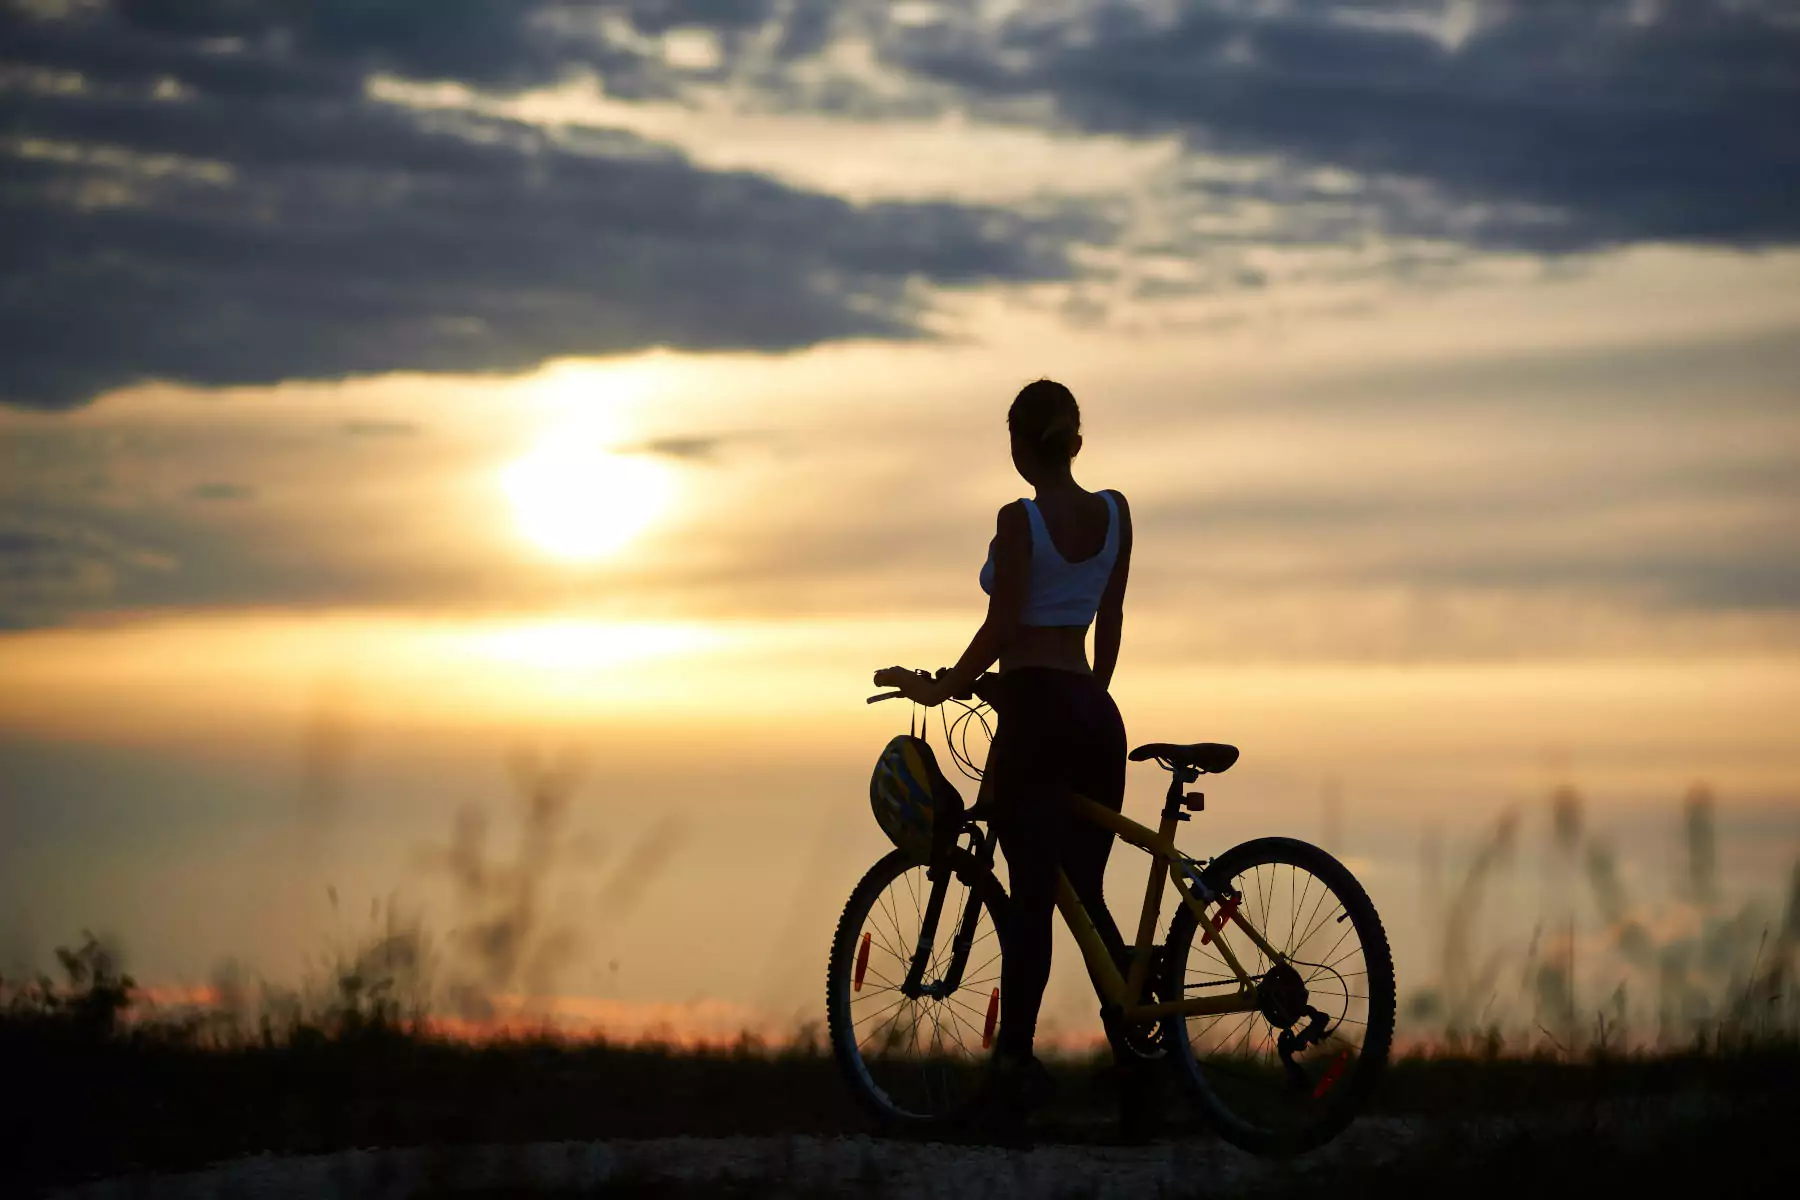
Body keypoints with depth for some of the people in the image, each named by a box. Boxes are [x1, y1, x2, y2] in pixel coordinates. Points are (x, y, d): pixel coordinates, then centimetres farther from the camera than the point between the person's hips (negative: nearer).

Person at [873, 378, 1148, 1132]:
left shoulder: (1020, 520, -11)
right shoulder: (1115, 513, 7)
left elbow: (1001, 629, -12)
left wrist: (941, 688, 1)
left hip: (1034, 710, -6)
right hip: (1095, 715, 6)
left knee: (1031, 894, -6)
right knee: (1087, 896, 11)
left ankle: (1016, 1062, -11)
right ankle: (1135, 1074, 5)